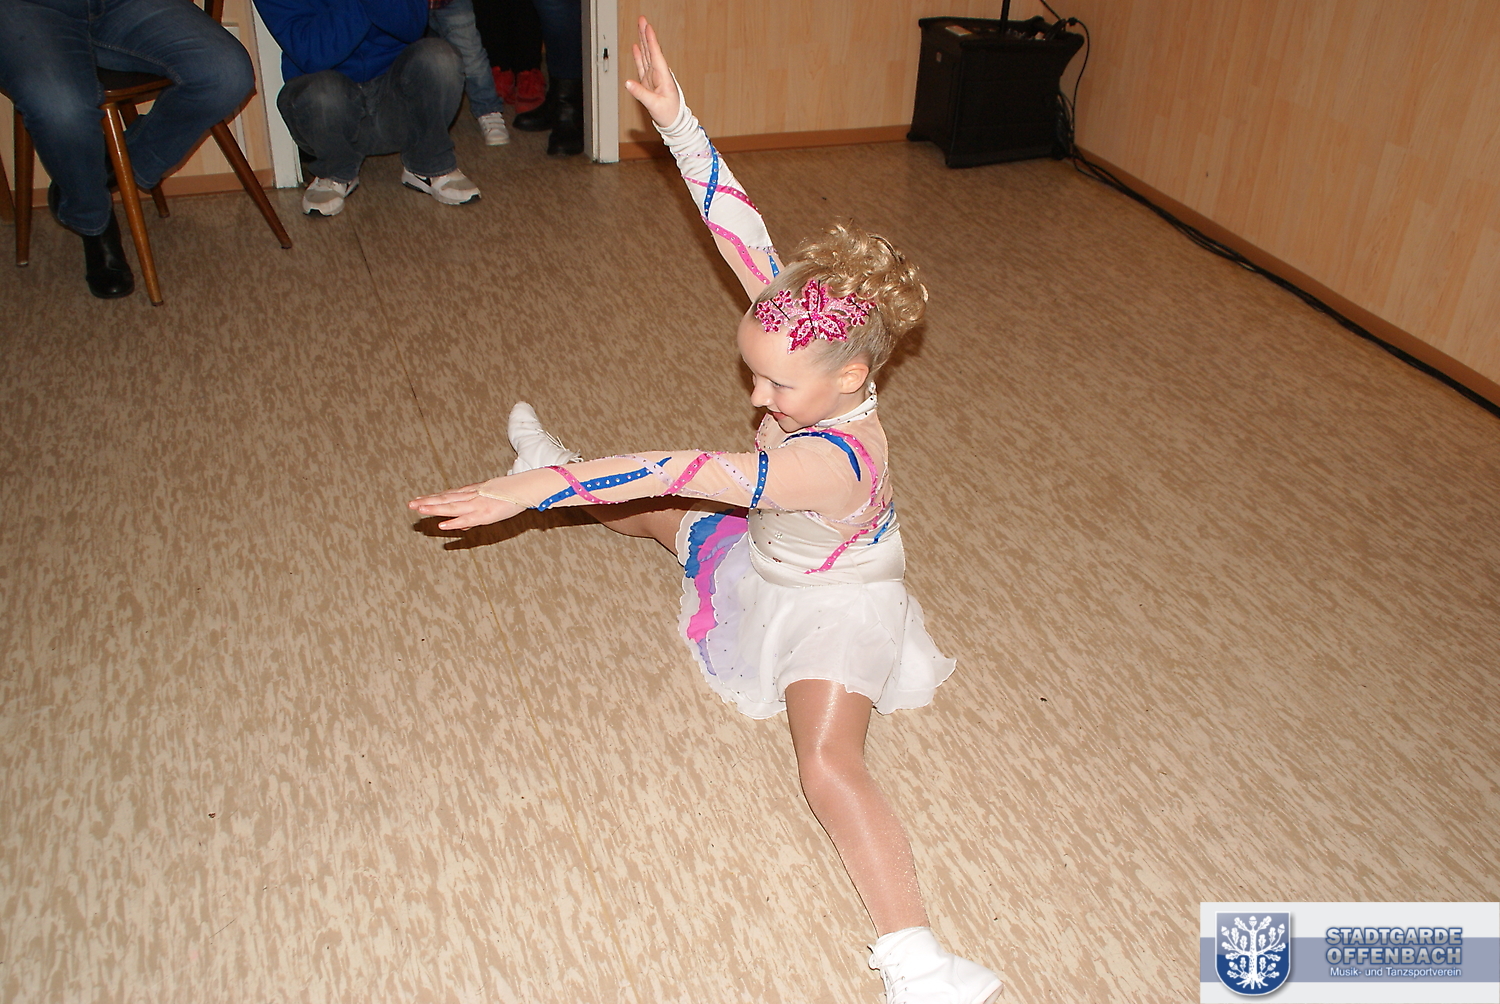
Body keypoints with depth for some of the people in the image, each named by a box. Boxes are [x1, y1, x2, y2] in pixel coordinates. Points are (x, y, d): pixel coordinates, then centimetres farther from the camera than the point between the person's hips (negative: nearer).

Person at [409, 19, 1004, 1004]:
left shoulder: (835, 461, -44)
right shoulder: (815, 330, -22)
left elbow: (693, 470, -51)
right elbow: (747, 237, -23)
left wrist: (539, 488, -55)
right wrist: (678, 124, -28)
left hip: (829, 607, -8)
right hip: (764, 556, 9)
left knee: (829, 766, -28)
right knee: (659, 513, 28)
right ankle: (561, 462, 61)